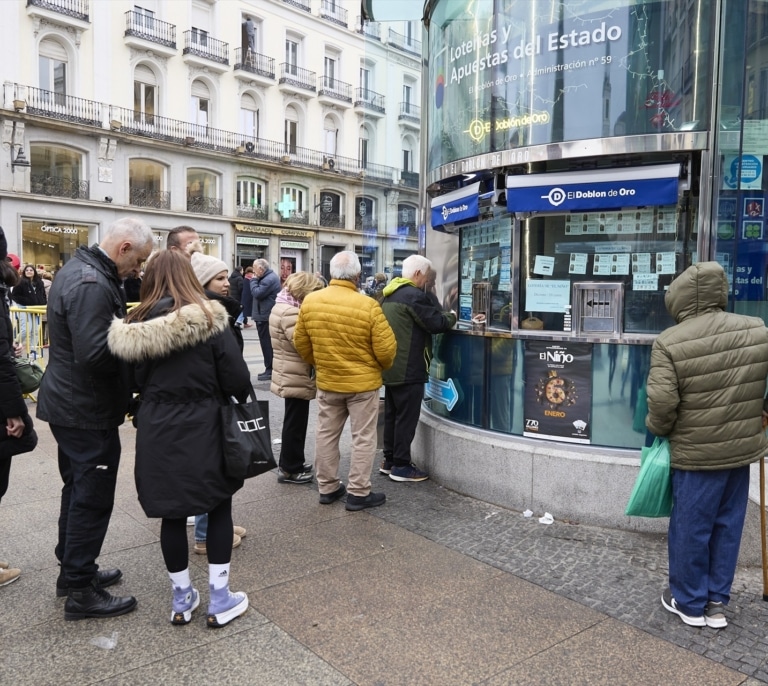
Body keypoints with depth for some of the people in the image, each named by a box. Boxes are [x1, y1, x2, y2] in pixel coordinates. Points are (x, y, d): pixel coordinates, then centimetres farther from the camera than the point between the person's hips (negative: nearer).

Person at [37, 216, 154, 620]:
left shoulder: (79, 269, 10)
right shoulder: (92, 285, -24)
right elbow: (95, 355, -31)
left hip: (71, 404, 11)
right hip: (87, 410, -11)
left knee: (78, 490, 21)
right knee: (93, 497, 1)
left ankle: (73, 569, 36)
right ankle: (80, 592, 15)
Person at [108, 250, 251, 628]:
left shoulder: (135, 325, -2)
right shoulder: (208, 318, -13)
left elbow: (135, 380, 5)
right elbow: (238, 378, -13)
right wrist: (236, 402, 8)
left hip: (156, 431, 3)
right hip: (203, 429, -3)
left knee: (173, 514, 14)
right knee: (219, 508, 12)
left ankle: (181, 598, 28)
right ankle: (219, 599, 18)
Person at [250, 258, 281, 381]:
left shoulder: (269, 279, -19)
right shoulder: (269, 277, 16)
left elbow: (257, 293, -22)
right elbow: (260, 293, 18)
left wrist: (254, 280, -9)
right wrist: (256, 280, 5)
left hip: (266, 317, -11)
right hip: (267, 316, 11)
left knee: (267, 343, -6)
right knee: (268, 343, 15)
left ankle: (270, 370, -2)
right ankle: (270, 369, 21)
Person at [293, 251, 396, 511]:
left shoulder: (309, 302, -6)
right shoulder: (368, 305, -19)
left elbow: (300, 343, 5)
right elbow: (386, 349, -15)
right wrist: (382, 366, 7)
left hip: (326, 381, 4)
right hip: (363, 381, -4)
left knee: (326, 434, 16)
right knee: (363, 438, 7)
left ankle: (327, 487, 27)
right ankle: (359, 493, 13)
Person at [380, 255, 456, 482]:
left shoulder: (390, 295, 14)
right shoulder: (415, 295, -15)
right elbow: (437, 323, -15)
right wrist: (452, 317, 5)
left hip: (390, 366, 9)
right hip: (408, 368, -9)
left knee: (392, 415, 14)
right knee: (407, 417, -2)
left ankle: (389, 460, 22)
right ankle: (401, 466, 4)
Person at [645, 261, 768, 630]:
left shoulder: (669, 342, -17)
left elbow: (662, 402, -20)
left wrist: (659, 430, 0)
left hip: (696, 454, -5)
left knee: (691, 528, 10)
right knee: (727, 525, 17)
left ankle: (689, 602, 26)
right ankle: (716, 601, 30)